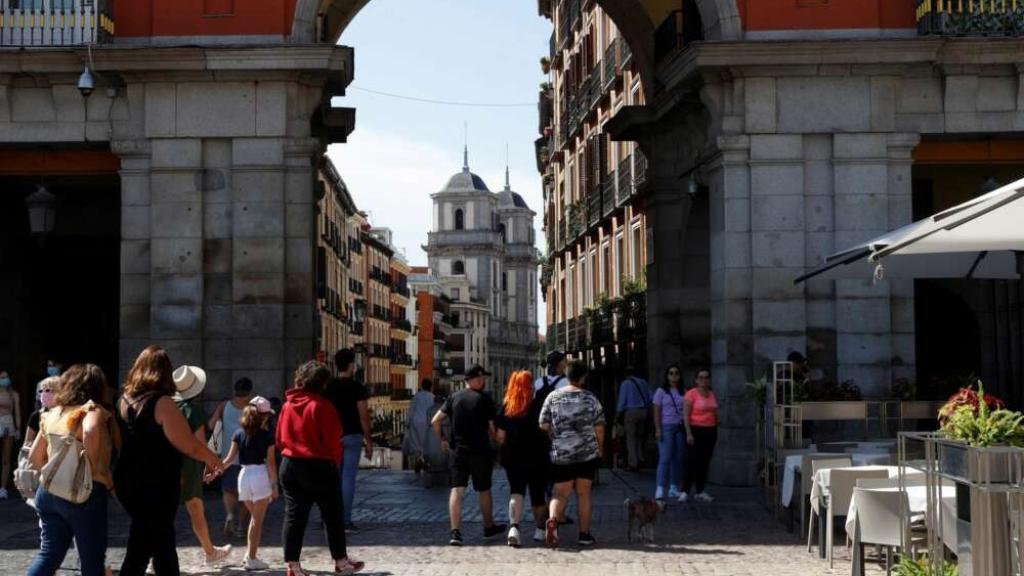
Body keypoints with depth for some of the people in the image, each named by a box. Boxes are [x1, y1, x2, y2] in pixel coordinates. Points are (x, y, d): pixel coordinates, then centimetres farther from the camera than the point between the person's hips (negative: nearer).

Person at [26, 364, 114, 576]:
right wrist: (96, 469, -18)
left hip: (49, 491, 6)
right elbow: (91, 431, -29)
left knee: (49, 553, 11)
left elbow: (35, 457, 18)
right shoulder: (92, 410, -5)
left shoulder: (52, 415, 16)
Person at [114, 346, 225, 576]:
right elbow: (191, 446, -18)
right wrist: (214, 460, 1)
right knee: (138, 556, -2)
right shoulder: (162, 403, -17)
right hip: (157, 488, -7)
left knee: (162, 542, 21)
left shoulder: (125, 401, 4)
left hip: (128, 483, 7)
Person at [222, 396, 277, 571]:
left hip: (244, 475, 4)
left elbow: (230, 458, 0)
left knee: (254, 516, 21)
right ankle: (252, 559, 3)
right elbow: (271, 462, -6)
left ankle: (250, 554, 18)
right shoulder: (267, 435, -5)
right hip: (260, 475, -4)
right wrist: (274, 485, -2)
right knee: (258, 520, 4)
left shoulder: (239, 433, 6)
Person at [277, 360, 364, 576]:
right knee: (333, 515, 7)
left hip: (290, 465, 6)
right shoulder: (321, 405, -13)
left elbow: (280, 438, 10)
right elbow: (332, 439, -13)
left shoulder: (287, 405, 6)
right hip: (319, 466, -6)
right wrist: (336, 463, 1)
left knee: (293, 515, 7)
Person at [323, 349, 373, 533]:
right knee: (348, 477, -3)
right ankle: (346, 520, -5)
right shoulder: (357, 388, -7)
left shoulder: (329, 388, 6)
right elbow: (363, 416, -9)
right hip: (352, 436, -4)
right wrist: (369, 441, -3)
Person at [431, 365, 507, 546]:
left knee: (457, 491, -3)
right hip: (480, 451, -2)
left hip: (459, 451, 2)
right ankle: (489, 527, 30)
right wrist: (491, 441, 12)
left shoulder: (454, 397, 4)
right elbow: (492, 428, -7)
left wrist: (442, 440, 15)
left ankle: (455, 531, -15)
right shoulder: (484, 399, -7)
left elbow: (435, 421, 3)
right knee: (484, 491, 14)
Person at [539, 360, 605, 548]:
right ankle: (584, 534, 14)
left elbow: (544, 426, 1)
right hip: (587, 453, -1)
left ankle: (552, 519, -24)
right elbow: (599, 428, 0)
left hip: (560, 454, 1)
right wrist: (600, 448, 16)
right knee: (583, 493, 10)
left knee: (561, 493, 5)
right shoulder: (590, 398, -2)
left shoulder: (553, 397, 1)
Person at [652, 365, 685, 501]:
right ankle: (660, 489, -11)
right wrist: (658, 429, -10)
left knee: (678, 458, 3)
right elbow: (657, 412, -2)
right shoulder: (661, 392, 2)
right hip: (666, 427, -4)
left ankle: (674, 488, 11)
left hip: (680, 427, 4)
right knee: (665, 458, -10)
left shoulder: (682, 393, 12)